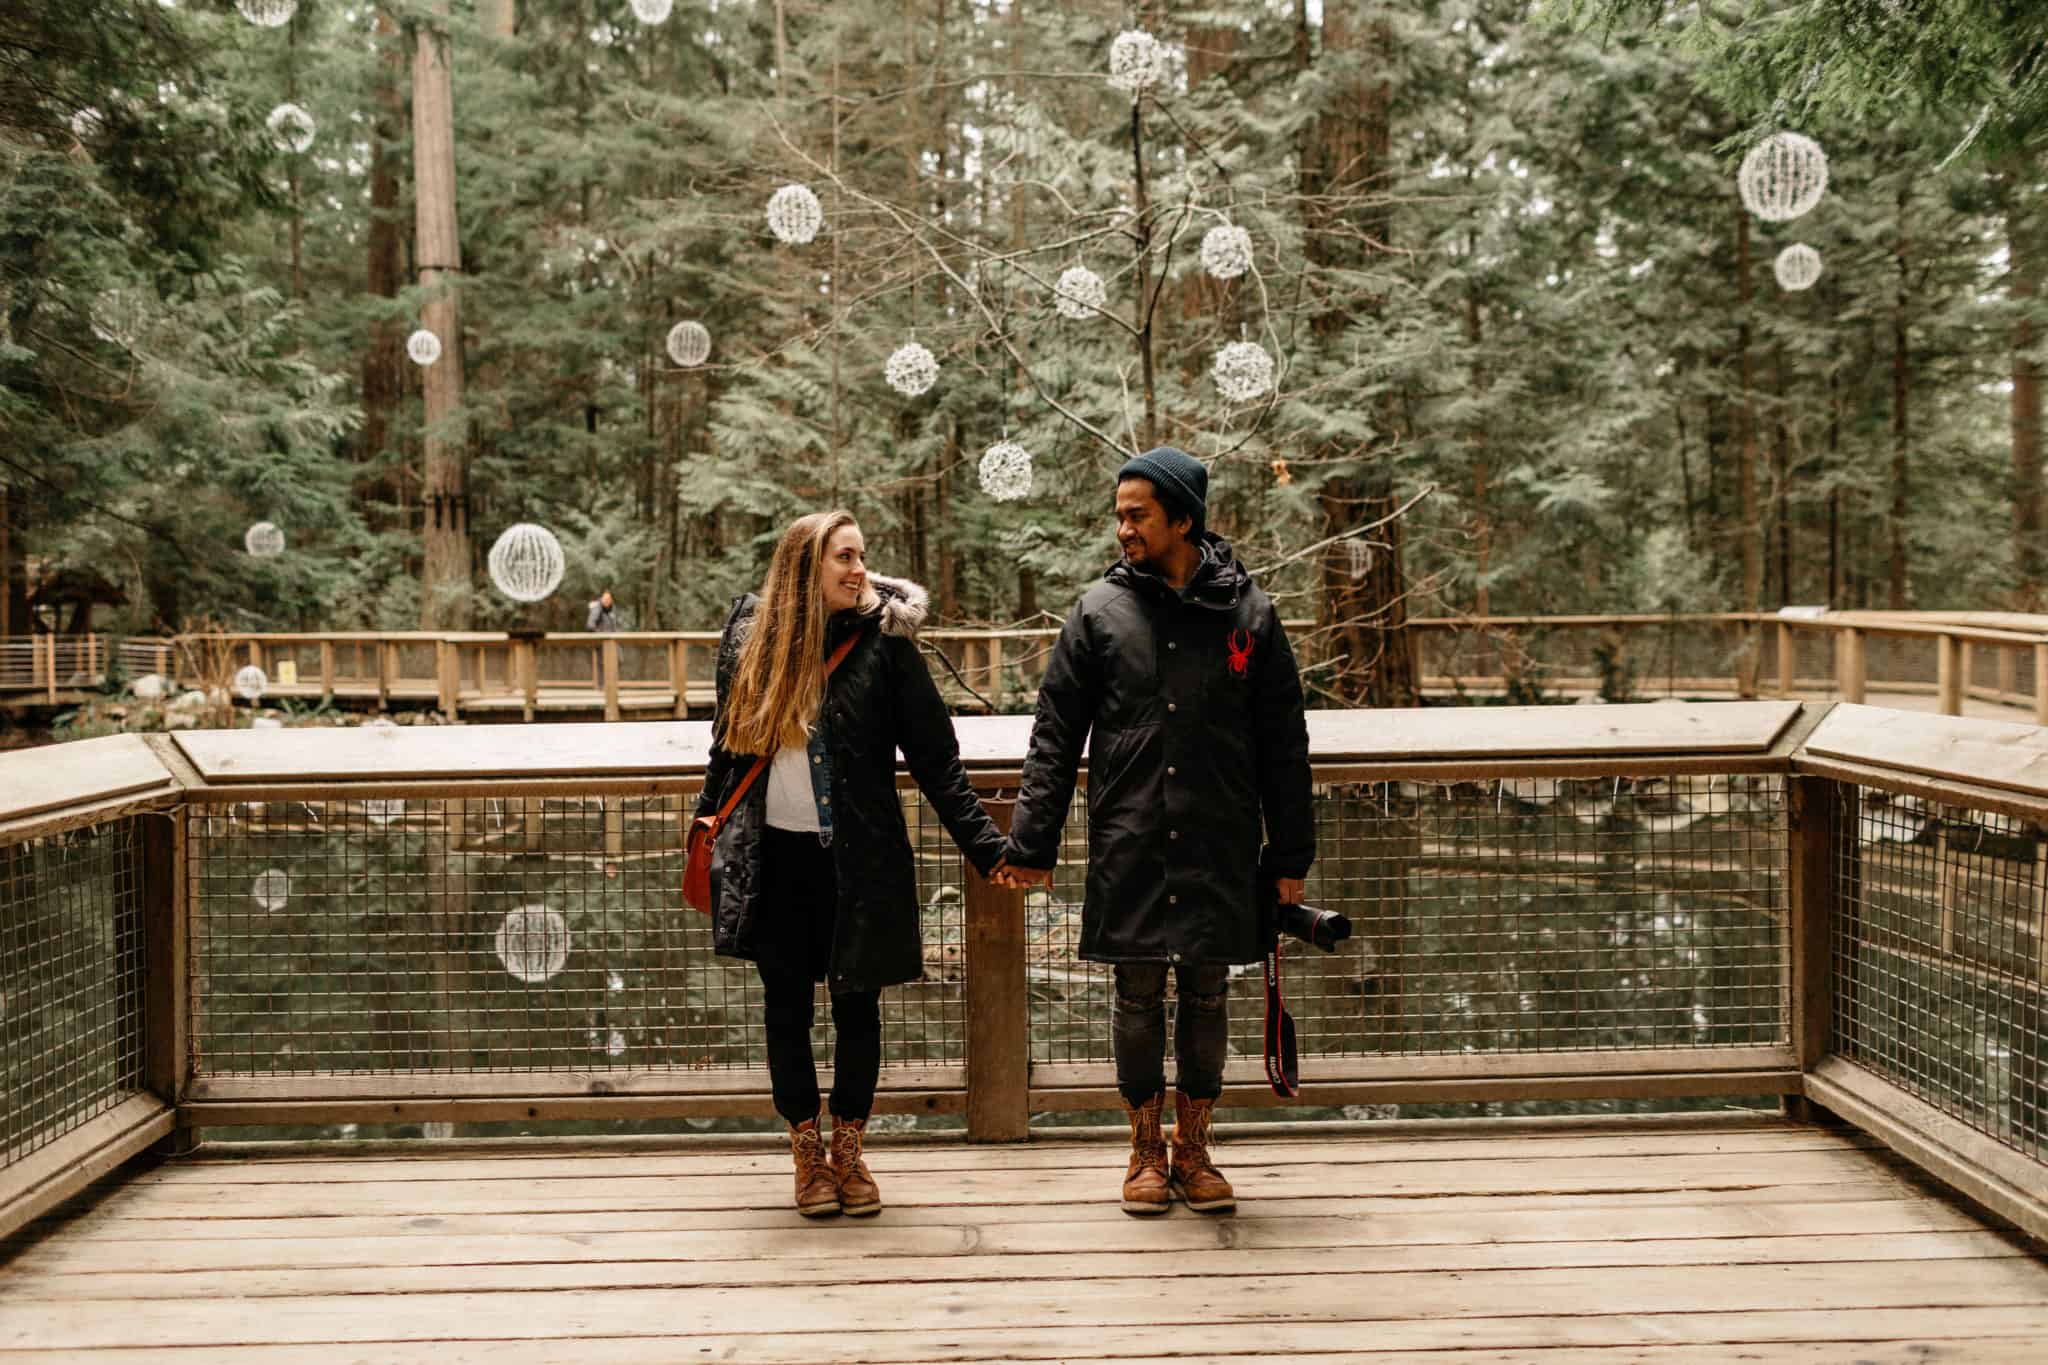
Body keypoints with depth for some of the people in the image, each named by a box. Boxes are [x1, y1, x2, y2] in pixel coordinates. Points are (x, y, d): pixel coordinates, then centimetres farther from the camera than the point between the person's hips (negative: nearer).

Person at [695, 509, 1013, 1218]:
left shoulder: (883, 640, -5)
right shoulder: (751, 637, 2)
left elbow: (934, 757, -4)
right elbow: (729, 744, 15)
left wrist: (986, 847, -9)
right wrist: (706, 833, 19)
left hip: (858, 858, -2)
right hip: (774, 855, 2)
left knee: (856, 1004, 6)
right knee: (786, 1005, 7)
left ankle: (848, 1151, 22)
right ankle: (808, 1153, 21)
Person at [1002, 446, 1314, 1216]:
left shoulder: (1247, 613, 2)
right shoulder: (1101, 611, 1)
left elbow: (1283, 744, 6)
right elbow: (1054, 738, 3)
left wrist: (1291, 855, 4)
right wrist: (1032, 842, -3)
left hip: (1220, 851, 1)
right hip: (1129, 849, 0)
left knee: (1207, 995, 8)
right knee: (1138, 996, 6)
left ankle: (1192, 1147, 23)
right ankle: (1146, 1150, 21)